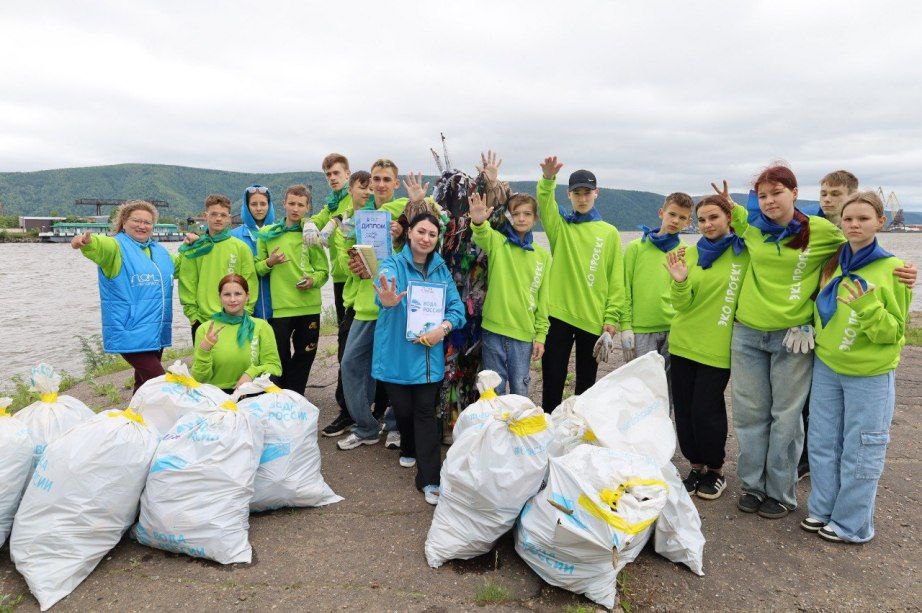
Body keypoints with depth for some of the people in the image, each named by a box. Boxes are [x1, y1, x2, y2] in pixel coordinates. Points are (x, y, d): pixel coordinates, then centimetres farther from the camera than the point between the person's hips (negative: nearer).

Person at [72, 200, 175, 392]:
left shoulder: (159, 250, 16)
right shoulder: (116, 246, -4)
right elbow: (100, 246, -29)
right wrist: (87, 241, -50)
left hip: (156, 333, 7)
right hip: (130, 335, -7)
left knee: (145, 383, 17)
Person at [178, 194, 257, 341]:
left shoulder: (241, 247, 1)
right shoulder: (193, 249, 5)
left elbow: (250, 282, 0)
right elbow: (187, 284, 4)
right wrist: (192, 314, -3)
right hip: (202, 321, 1)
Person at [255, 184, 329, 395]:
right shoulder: (267, 233, 4)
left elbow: (323, 270, 6)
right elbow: (257, 268, 8)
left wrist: (313, 281, -14)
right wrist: (269, 263, -12)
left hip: (309, 305, 2)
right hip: (280, 306, -1)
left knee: (305, 355, 10)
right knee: (281, 357, 3)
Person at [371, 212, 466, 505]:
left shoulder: (441, 269, 5)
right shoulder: (393, 265, -7)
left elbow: (456, 307, 2)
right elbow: (385, 283, -30)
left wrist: (442, 328, -18)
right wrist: (387, 302, -54)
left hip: (429, 353, 2)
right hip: (397, 352, -1)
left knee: (425, 412, -4)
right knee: (403, 408, 8)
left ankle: (429, 480, 0)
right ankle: (409, 449, 41)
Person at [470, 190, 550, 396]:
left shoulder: (542, 255, 6)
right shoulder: (496, 242, 0)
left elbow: (543, 299, 8)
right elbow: (482, 236, -25)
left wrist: (541, 335, 3)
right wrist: (478, 222, -48)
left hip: (524, 333, 2)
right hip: (493, 331, -1)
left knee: (520, 390, 9)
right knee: (494, 390, 9)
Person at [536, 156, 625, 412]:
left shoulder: (610, 232, 6)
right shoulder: (560, 226, 6)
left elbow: (616, 282, 3)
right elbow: (544, 202, -16)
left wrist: (611, 321, -4)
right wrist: (548, 179, -36)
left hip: (594, 321, 1)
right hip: (559, 315, 0)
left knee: (586, 383, 13)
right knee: (552, 384, 5)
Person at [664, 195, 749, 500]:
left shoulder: (745, 254, -3)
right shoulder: (689, 253, 3)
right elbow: (681, 304, -1)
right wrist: (679, 281, -20)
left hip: (717, 347, -3)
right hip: (683, 343, 3)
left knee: (705, 410, -2)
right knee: (684, 409, 8)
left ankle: (716, 469, 22)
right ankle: (696, 465, 27)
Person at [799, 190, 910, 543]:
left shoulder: (892, 269, -8)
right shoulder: (834, 264, 6)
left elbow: (895, 332, -9)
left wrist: (868, 307, -25)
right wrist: (811, 334, 4)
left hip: (869, 375, -5)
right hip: (826, 368, 5)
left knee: (859, 451, 6)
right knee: (823, 444, 12)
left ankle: (851, 524, 21)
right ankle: (823, 509, 28)